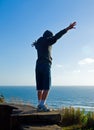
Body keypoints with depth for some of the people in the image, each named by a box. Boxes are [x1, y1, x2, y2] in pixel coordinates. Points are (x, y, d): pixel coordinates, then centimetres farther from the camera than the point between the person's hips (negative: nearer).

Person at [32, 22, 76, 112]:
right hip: (45, 65, -8)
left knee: (40, 87, 7)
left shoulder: (38, 43, 22)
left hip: (38, 65, 8)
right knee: (47, 87, -10)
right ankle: (42, 105, -17)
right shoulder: (47, 41, 1)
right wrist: (67, 29, -21)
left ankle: (39, 105, 8)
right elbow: (57, 36, -15)